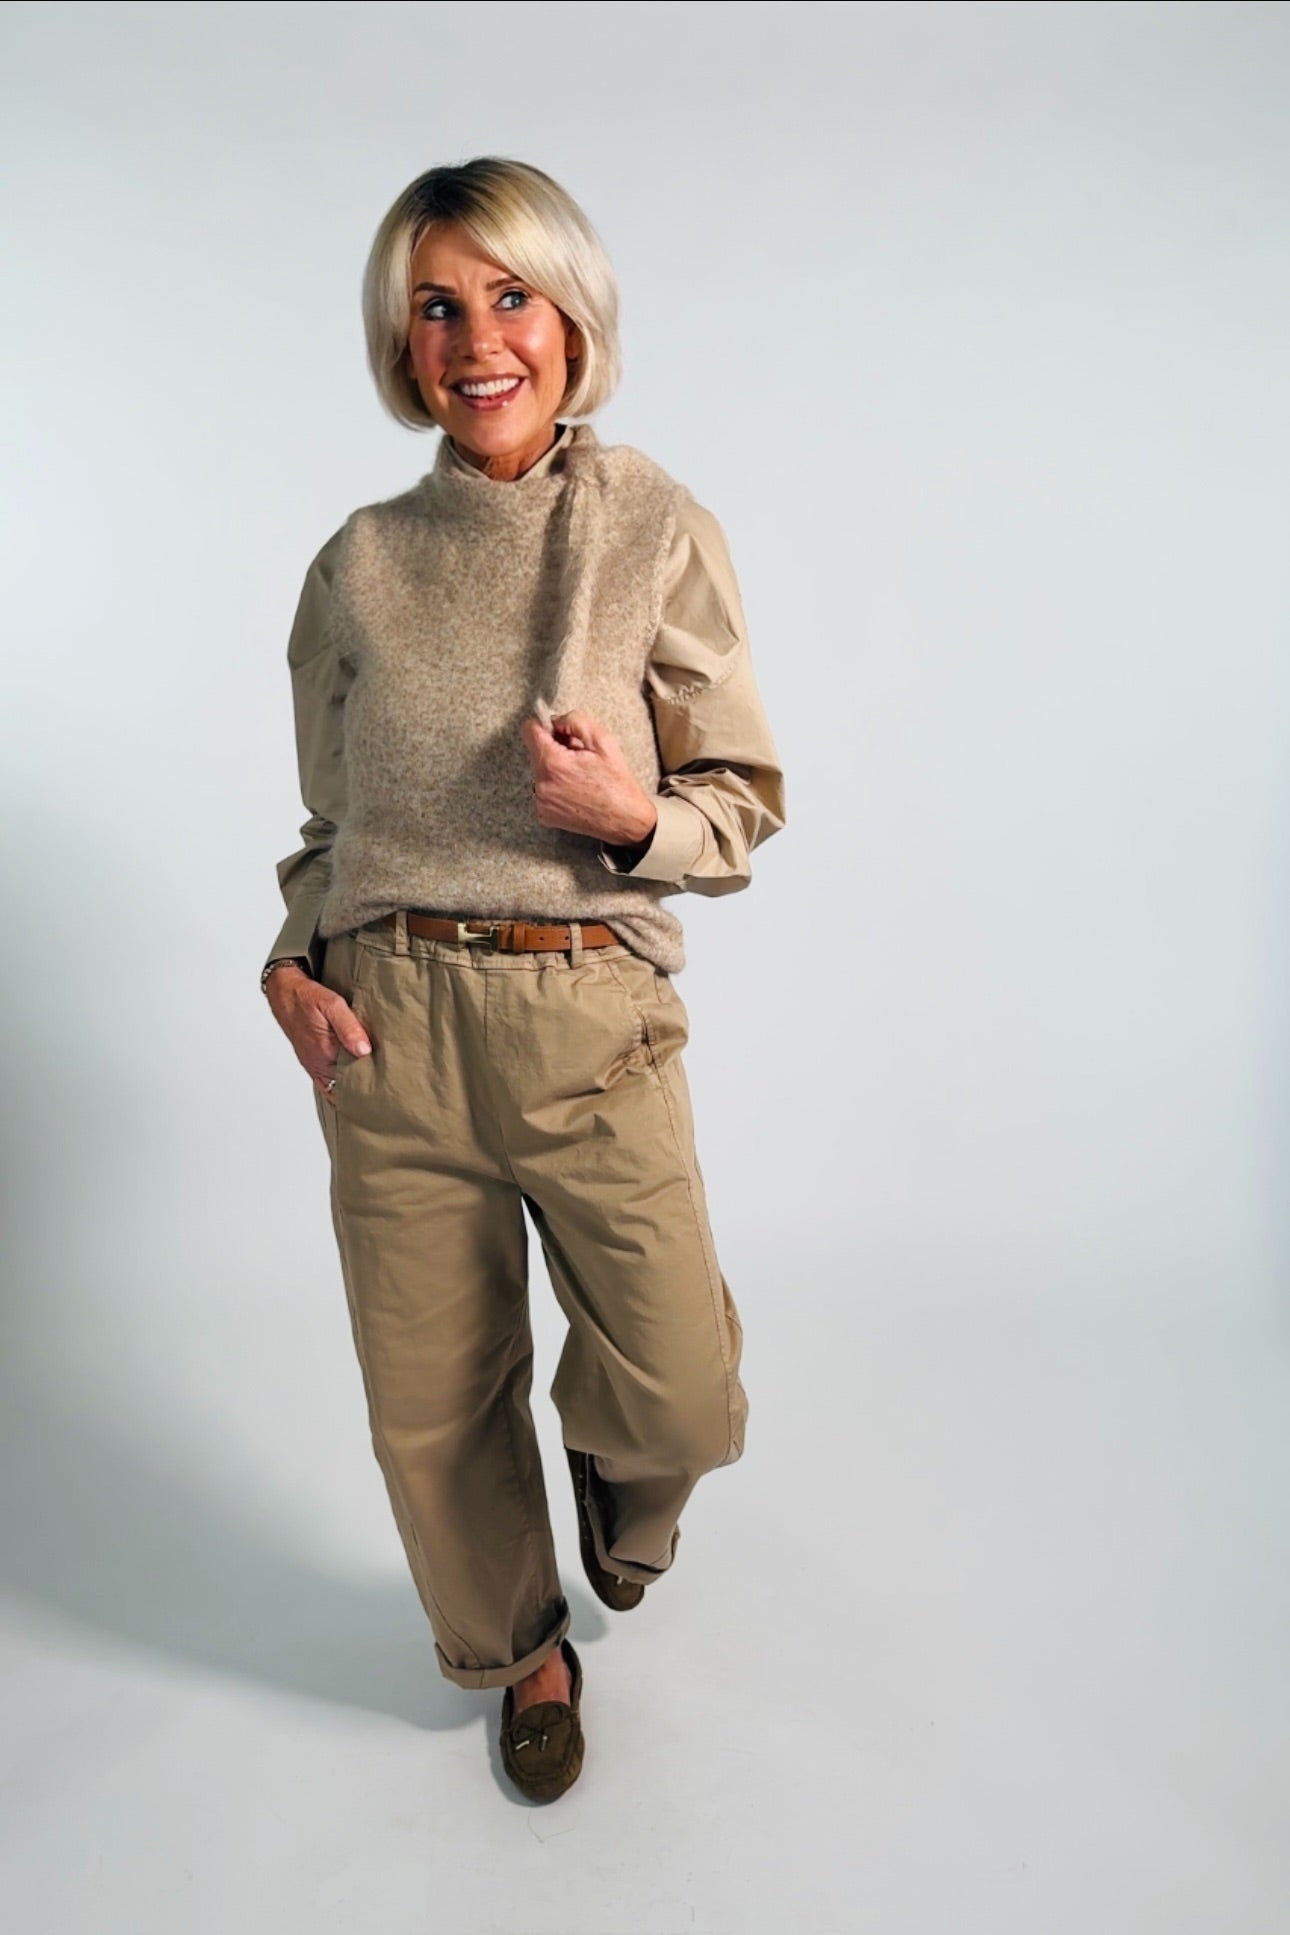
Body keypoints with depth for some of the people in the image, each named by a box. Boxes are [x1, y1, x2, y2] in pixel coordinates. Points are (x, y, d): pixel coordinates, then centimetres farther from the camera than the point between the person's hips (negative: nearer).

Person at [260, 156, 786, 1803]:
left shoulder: (659, 531, 0)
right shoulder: (359, 564, 7)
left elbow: (747, 801, 3)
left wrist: (635, 816, -18)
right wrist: (291, 958, -1)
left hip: (592, 1020, -2)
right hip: (386, 1027, 2)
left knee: (681, 1399, 1)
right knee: (431, 1400, 11)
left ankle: (615, 1475, 42)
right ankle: (522, 1649, 43)